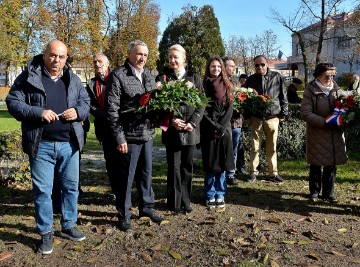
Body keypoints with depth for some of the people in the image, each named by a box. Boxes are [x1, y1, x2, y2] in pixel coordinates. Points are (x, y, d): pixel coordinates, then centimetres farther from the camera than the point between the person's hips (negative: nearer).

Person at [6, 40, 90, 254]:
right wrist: (38, 113, -20)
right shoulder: (28, 77, -2)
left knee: (71, 186, 12)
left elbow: (86, 102, 12)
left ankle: (69, 226, 30)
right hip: (41, 144, -3)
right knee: (42, 190, 4)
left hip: (69, 143, 3)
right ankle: (46, 233, 19)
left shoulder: (73, 79, 9)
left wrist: (77, 111, -11)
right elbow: (13, 102, -5)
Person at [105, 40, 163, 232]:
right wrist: (119, 137, -16)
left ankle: (146, 207, 33)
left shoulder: (148, 76, 12)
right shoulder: (118, 75, -8)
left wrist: (156, 121, 0)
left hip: (148, 134, 6)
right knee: (126, 176, 4)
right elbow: (111, 109, -12)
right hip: (129, 136, -6)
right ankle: (124, 216, 18)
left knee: (146, 173, 16)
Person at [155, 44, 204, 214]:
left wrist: (193, 122, -9)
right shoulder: (162, 77, 4)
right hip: (172, 130, -2)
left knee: (187, 166, 8)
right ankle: (174, 203, 12)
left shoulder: (194, 78, 8)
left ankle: (185, 202, 20)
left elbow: (201, 104, 4)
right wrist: (172, 121, -12)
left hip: (191, 130, 2)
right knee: (174, 167, 2)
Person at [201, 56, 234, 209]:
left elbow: (229, 109, 1)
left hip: (224, 129, 2)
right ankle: (210, 196, 12)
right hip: (208, 130, -2)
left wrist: (221, 128, -11)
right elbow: (202, 110, -5)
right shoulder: (204, 85, 2)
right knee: (210, 164, 1)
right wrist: (215, 127, -12)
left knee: (222, 164, 4)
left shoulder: (227, 86, 9)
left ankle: (220, 196, 14)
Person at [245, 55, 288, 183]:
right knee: (255, 147, 4)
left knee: (272, 147, 8)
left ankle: (274, 173, 17)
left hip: (273, 117, 0)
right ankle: (253, 172, 13)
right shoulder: (251, 80, 6)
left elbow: (283, 97, 8)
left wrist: (283, 113, 4)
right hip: (256, 118, 0)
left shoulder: (277, 77, 4)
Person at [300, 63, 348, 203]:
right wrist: (325, 122, -23)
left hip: (335, 135, 4)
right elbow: (305, 113, -15)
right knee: (316, 165, 7)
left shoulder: (336, 89, 6)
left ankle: (328, 192, 24)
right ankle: (314, 192, 23)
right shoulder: (310, 91, -8)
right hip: (317, 135, -4)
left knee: (331, 165, 9)